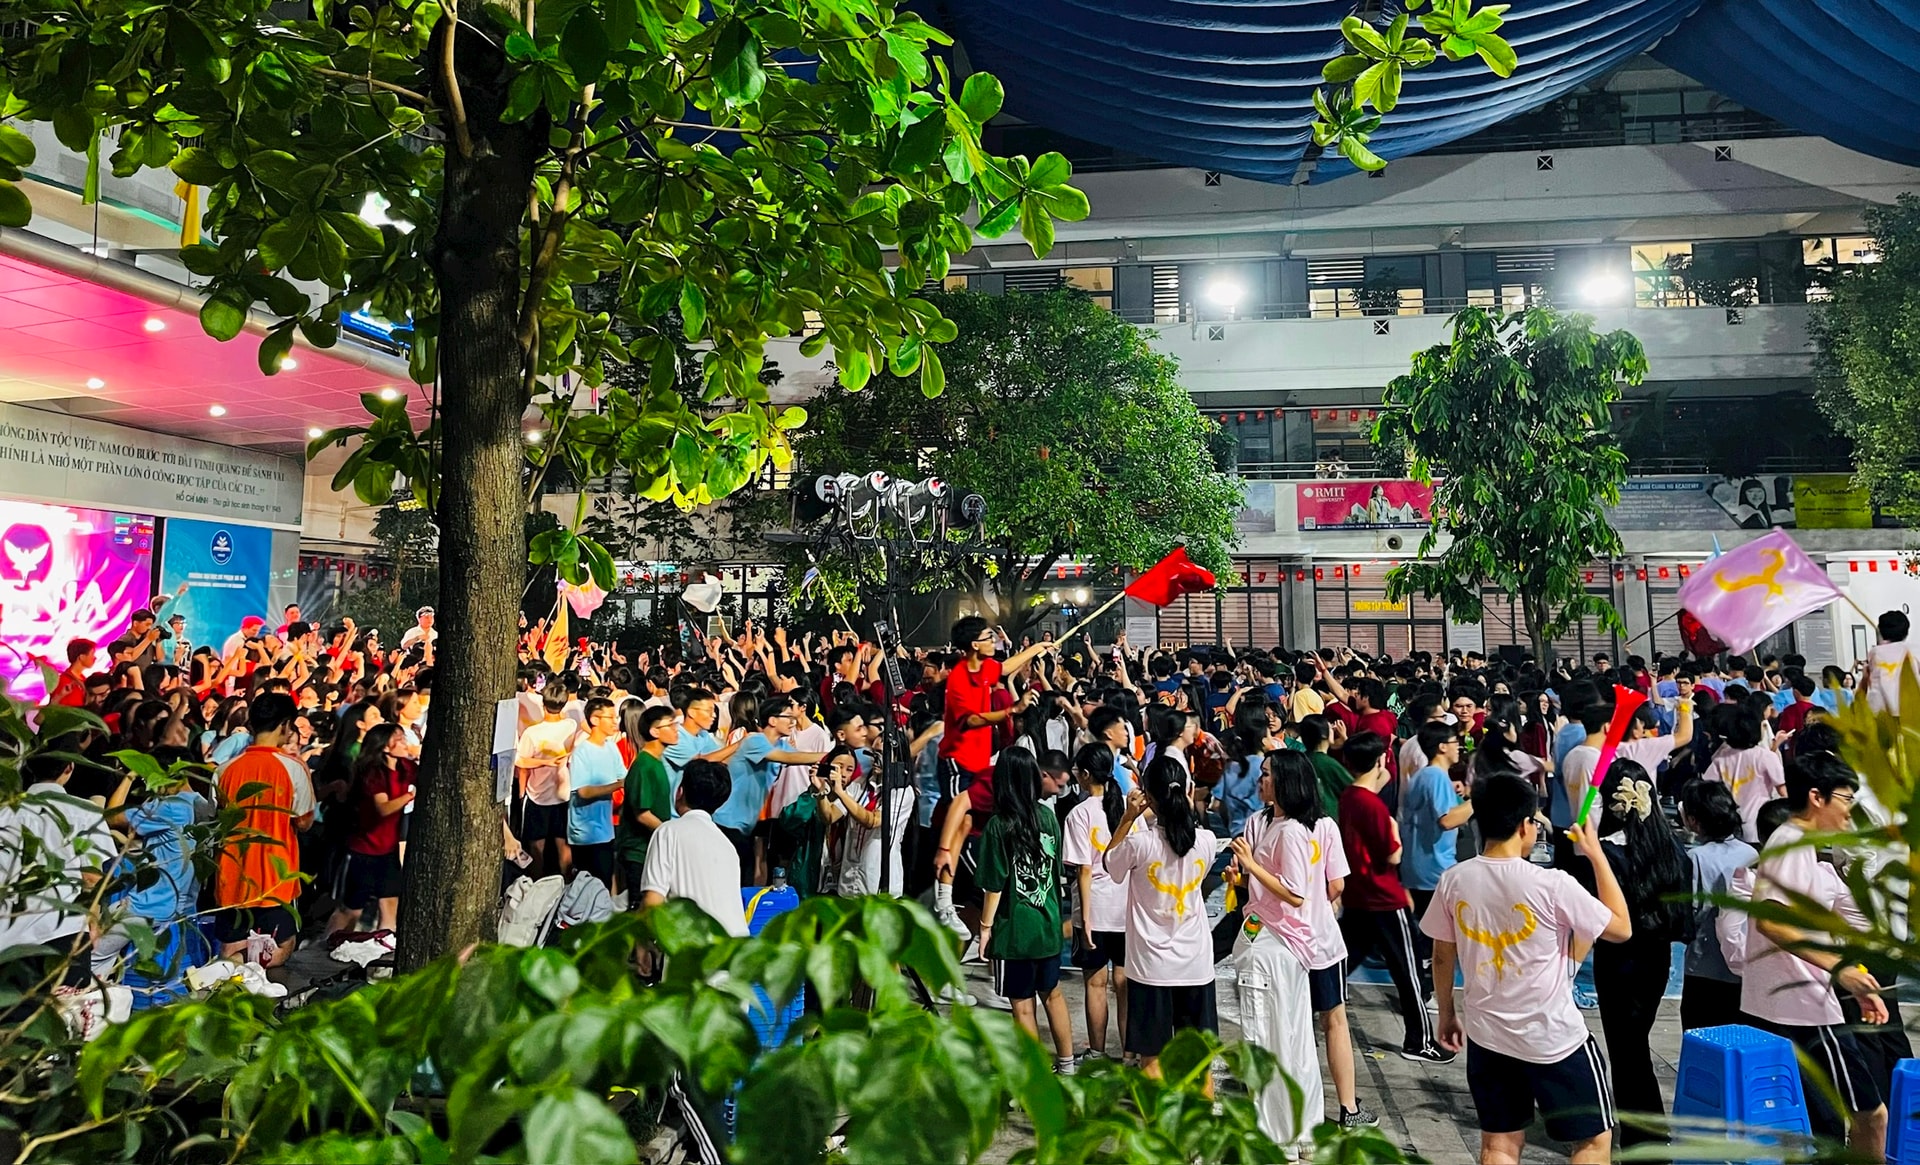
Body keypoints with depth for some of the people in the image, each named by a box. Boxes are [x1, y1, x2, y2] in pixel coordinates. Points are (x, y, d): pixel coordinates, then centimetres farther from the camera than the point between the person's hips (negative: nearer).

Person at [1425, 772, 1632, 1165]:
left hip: (1487, 1035, 4)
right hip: (1556, 1039, -4)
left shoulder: (1454, 881, -8)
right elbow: (1622, 928, -6)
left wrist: (1447, 1013, 17)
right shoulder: (1552, 885, -21)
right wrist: (1596, 855, -2)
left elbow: (1442, 957, 2)